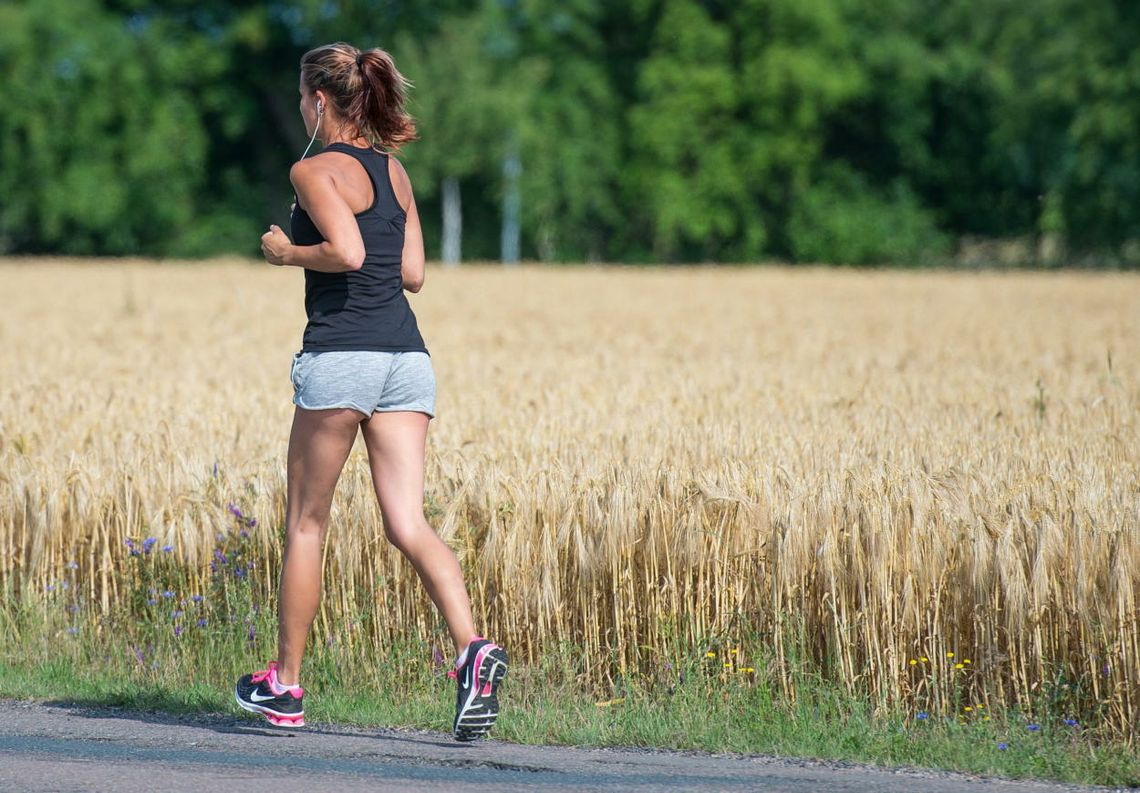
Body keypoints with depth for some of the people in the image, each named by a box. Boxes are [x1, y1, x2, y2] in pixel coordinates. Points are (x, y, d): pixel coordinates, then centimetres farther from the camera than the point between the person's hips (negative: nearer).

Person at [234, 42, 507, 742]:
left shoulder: (315, 171, -5)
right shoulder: (394, 171, 17)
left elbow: (347, 252, -19)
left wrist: (287, 252, -3)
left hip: (341, 354, -6)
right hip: (407, 356, 6)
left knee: (307, 523, 7)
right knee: (408, 523, -2)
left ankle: (286, 685, 15)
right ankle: (473, 649, -24)